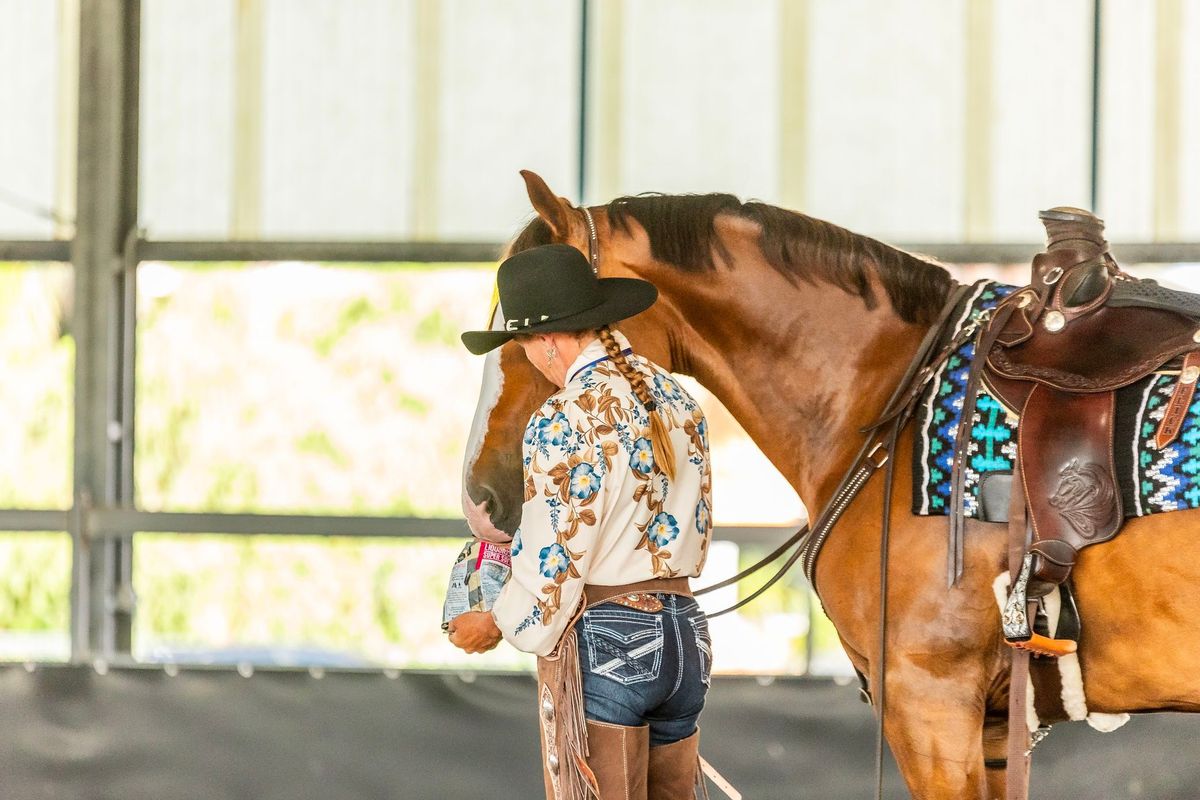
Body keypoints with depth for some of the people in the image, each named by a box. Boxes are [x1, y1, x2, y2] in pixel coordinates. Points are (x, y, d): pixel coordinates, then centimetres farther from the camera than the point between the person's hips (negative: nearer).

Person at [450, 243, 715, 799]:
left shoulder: (564, 423, -16)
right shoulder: (677, 398, 8)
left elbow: (551, 571, -13)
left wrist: (492, 624, 4)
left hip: (602, 648, -7)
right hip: (683, 637, 7)